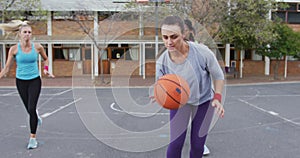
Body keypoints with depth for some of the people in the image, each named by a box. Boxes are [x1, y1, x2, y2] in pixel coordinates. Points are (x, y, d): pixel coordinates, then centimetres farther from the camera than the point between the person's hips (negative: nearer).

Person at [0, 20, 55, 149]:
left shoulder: (37, 47, -7)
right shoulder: (14, 49, -8)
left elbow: (45, 59, 12)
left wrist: (45, 69, -4)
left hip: (35, 81, -1)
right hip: (21, 81, 1)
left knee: (31, 108, -12)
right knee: (29, 110, 11)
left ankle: (33, 137, 1)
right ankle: (36, 118, 51)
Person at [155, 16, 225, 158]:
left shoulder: (202, 52, -30)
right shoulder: (162, 62, -24)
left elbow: (218, 75, -11)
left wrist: (217, 98, -22)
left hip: (204, 101, 0)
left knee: (197, 145, 8)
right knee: (175, 144, -5)